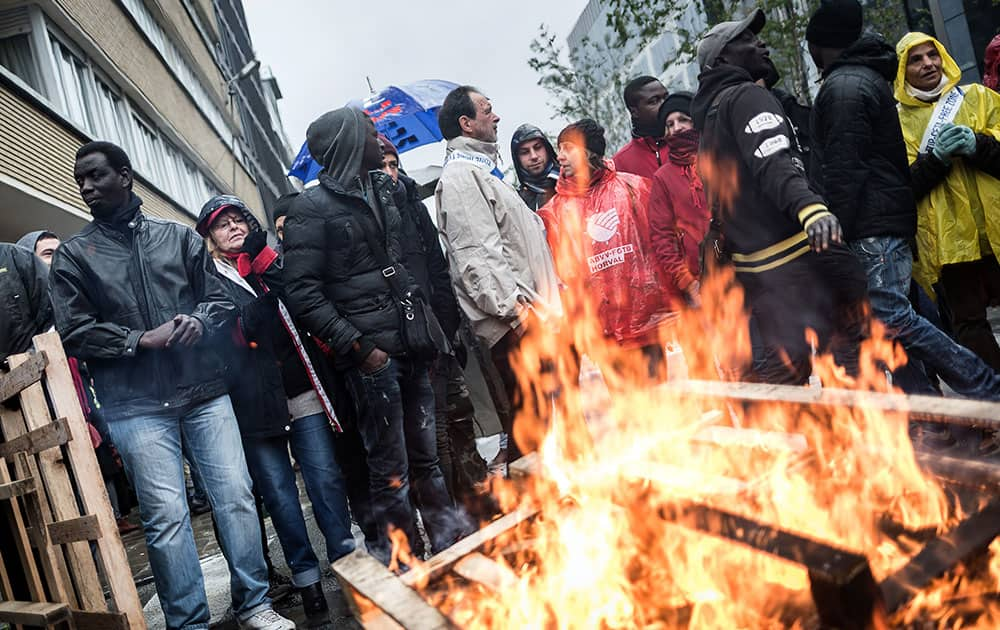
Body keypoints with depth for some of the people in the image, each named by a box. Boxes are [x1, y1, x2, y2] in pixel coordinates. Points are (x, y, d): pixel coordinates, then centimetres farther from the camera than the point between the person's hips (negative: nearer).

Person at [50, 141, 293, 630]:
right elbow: (74, 333, 1)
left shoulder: (179, 236, 11)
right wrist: (141, 340, -10)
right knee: (166, 516, -2)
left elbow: (220, 299, 13)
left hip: (205, 392, 2)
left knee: (237, 497, 2)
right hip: (136, 406, -1)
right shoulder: (73, 255, 7)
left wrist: (200, 319, -9)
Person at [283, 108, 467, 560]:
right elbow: (303, 293, -11)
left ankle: (449, 543, 29)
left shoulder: (387, 190, 14)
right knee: (390, 471, 2)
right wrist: (357, 346, -16)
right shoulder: (312, 209, -5)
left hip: (415, 346, 6)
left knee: (429, 454, 15)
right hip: (373, 354, -6)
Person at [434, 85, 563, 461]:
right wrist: (517, 309, -23)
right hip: (516, 327, -10)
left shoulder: (482, 170, 26)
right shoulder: (460, 176, -8)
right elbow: (477, 254, -18)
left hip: (534, 319, 10)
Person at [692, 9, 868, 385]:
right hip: (801, 256, -9)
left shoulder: (708, 115, 23)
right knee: (848, 355, -6)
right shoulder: (747, 96, -4)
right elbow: (774, 164, -24)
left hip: (752, 268, 9)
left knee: (782, 368, 13)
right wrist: (810, 207, -38)